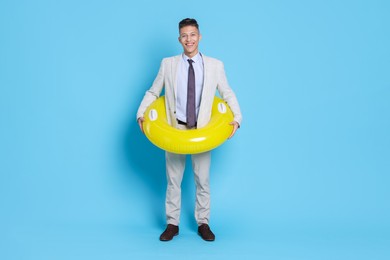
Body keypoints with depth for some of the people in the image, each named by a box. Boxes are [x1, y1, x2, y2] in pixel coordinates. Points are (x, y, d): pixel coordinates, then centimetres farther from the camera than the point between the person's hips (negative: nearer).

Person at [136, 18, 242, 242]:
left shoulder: (215, 65, 1)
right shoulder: (168, 64, 2)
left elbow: (228, 94, 5)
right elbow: (153, 93, 7)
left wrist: (237, 118, -8)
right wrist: (141, 114, -3)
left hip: (203, 131, 0)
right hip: (175, 129, 0)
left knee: (203, 180, 7)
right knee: (173, 180, 8)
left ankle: (203, 224, 21)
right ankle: (172, 224, 20)